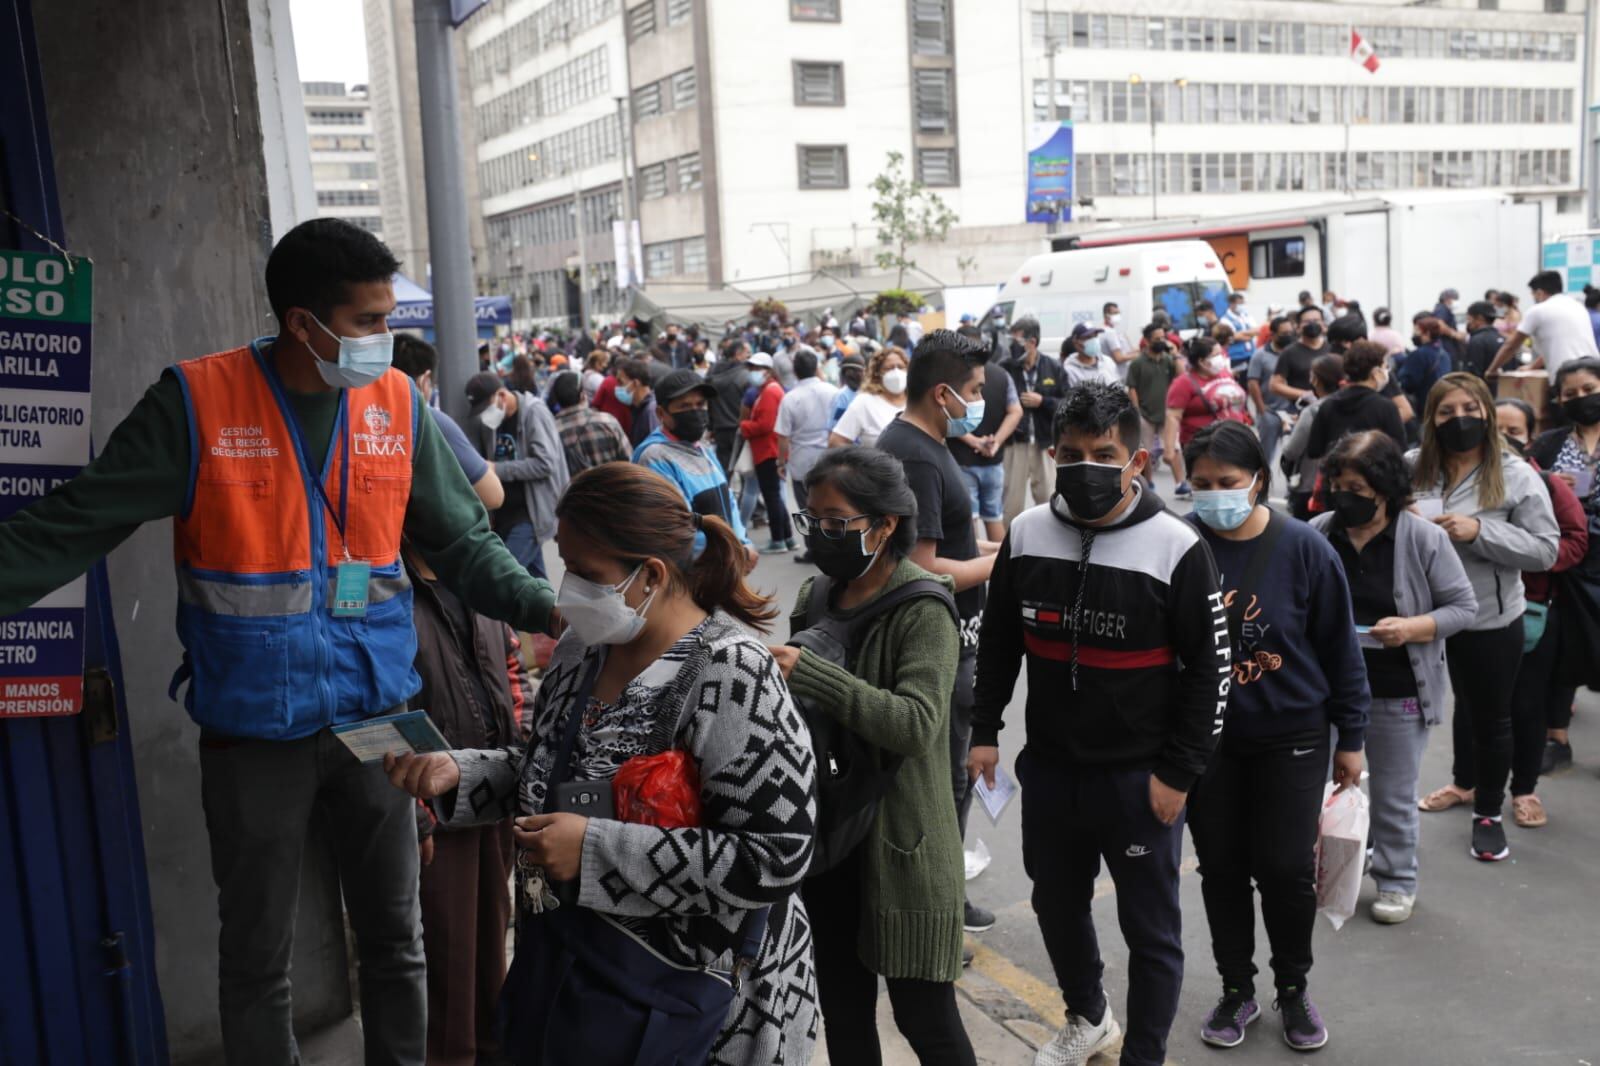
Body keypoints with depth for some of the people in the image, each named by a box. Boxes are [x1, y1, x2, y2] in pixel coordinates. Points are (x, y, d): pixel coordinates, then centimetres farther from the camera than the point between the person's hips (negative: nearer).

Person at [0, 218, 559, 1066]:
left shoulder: (399, 405, -3)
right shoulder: (196, 402, -12)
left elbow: (463, 543, 2)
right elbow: (70, 528, -9)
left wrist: (548, 609, -11)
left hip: (377, 716, 3)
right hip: (253, 731, -2)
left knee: (393, 937, 16)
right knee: (256, 956, 14)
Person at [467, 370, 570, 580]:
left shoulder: (534, 413, -14)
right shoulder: (488, 420, 6)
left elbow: (545, 464, -22)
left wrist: (497, 469, -21)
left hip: (531, 511, -7)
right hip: (505, 511, 7)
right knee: (532, 576, 14)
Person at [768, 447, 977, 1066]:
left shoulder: (923, 611, -15)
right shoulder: (815, 597, 5)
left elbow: (917, 725, -30)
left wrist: (807, 674, -35)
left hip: (899, 841, -6)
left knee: (925, 1016, 6)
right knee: (844, 1010, 18)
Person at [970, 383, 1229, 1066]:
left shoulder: (1175, 547, -14)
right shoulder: (1026, 534, -2)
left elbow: (1209, 669, -9)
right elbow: (998, 640, 11)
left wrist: (1179, 773, -11)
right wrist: (984, 730, 8)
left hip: (1140, 776, -4)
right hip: (1047, 766, 5)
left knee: (1150, 930, 9)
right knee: (1057, 904, 22)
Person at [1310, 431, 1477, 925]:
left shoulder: (1424, 538, -12)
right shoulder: (1318, 532, -6)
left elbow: (1463, 606, -5)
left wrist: (1413, 628, -21)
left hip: (1399, 694, -3)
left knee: (1393, 796, 12)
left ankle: (1396, 881, 32)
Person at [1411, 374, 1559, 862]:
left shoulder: (1516, 476, -13)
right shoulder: (1414, 468, -6)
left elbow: (1546, 549, -15)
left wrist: (1480, 531, -26)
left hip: (1492, 621, -3)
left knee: (1492, 715, 11)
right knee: (1465, 703, 25)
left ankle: (1489, 812, 28)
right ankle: (1465, 782, 46)